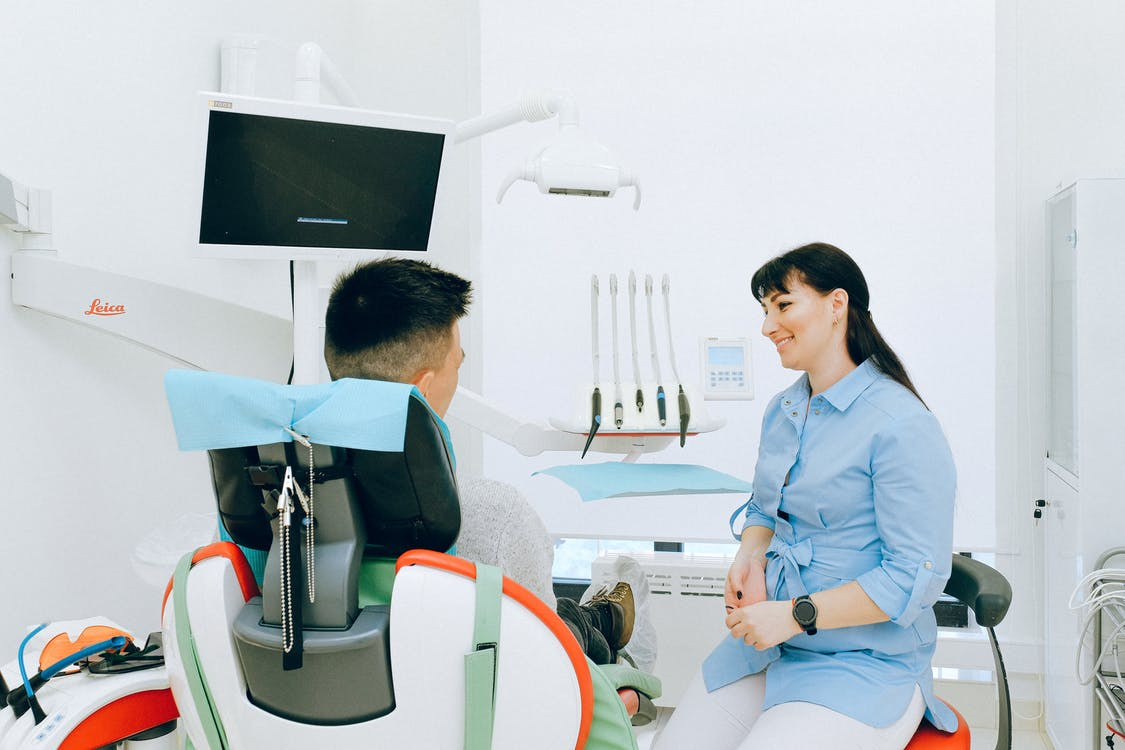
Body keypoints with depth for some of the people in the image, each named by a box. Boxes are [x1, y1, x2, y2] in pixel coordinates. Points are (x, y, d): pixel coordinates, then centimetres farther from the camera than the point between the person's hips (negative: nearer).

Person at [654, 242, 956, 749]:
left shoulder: (901, 425, -17)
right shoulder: (782, 411, 9)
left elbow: (917, 577, -19)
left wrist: (797, 615, -20)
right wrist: (751, 557, -1)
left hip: (866, 665, -7)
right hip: (766, 644, 7)